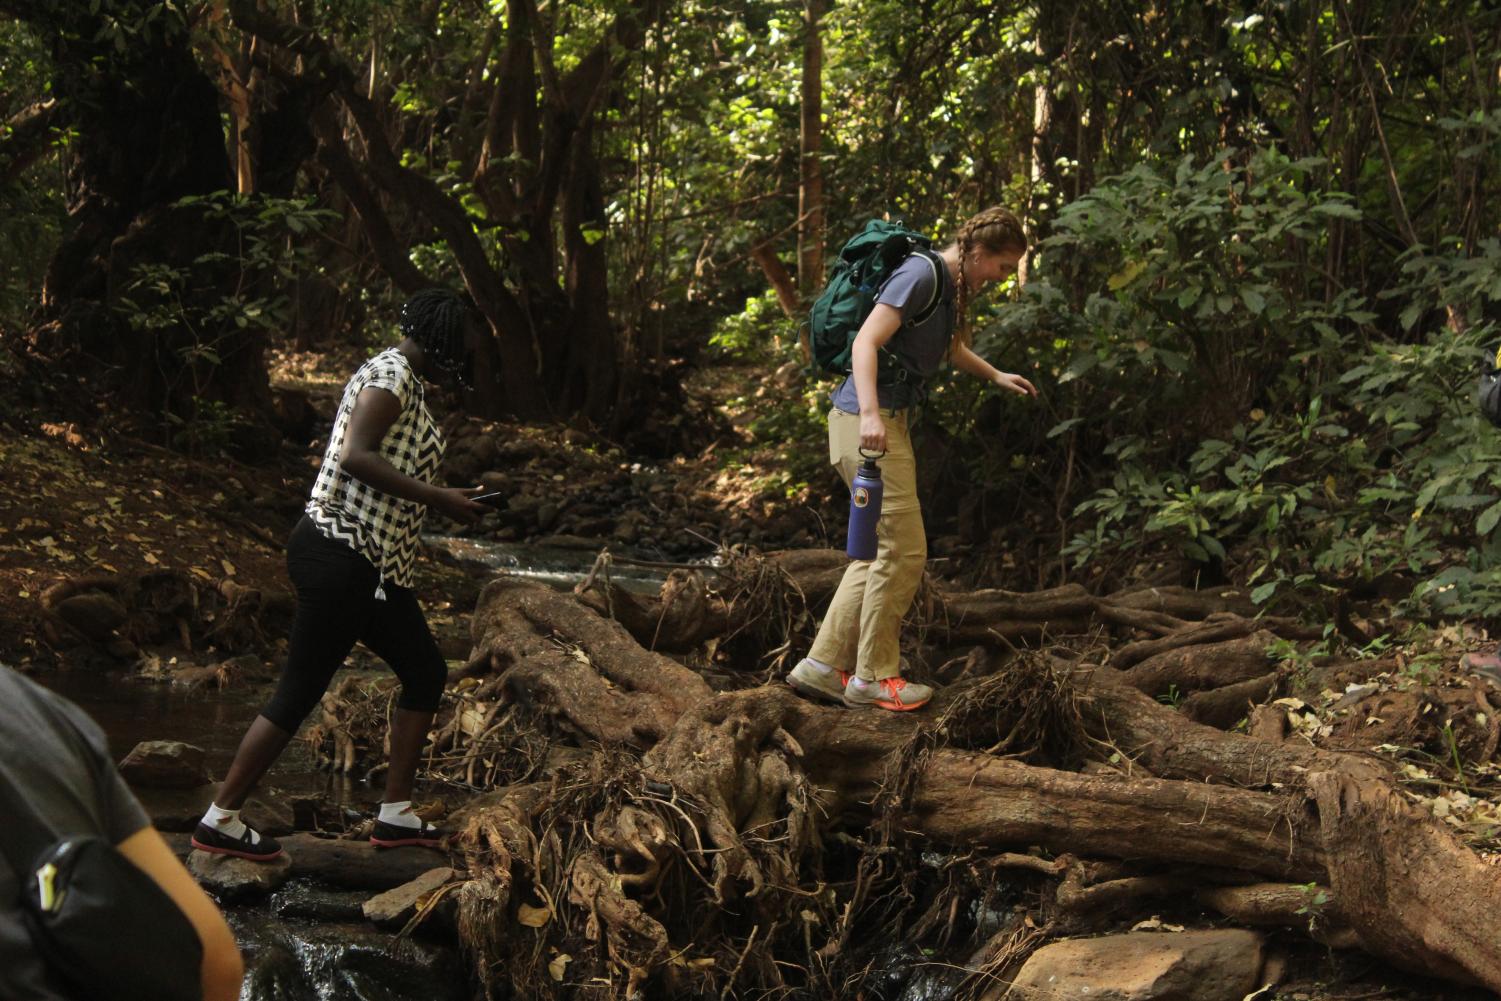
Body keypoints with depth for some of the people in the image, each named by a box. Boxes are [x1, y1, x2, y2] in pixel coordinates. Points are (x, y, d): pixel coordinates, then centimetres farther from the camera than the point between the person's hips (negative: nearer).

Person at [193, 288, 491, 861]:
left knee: (426, 674, 13)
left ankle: (395, 816, 19)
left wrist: (445, 501, 12)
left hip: (375, 568, 11)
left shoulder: (405, 383, 20)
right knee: (299, 693, -4)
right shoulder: (391, 375, -11)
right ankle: (220, 821, 5)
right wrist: (438, 498, -20)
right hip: (341, 557, -11)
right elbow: (356, 457, -25)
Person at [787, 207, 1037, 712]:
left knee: (879, 553, 11)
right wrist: (870, 414, -35)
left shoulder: (951, 285, 16)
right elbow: (865, 342, -24)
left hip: (890, 420, 10)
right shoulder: (921, 274, -14)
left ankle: (822, 666, 14)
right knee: (902, 551, -7)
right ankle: (874, 676, 3)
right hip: (868, 422, -10)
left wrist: (996, 376, 41)